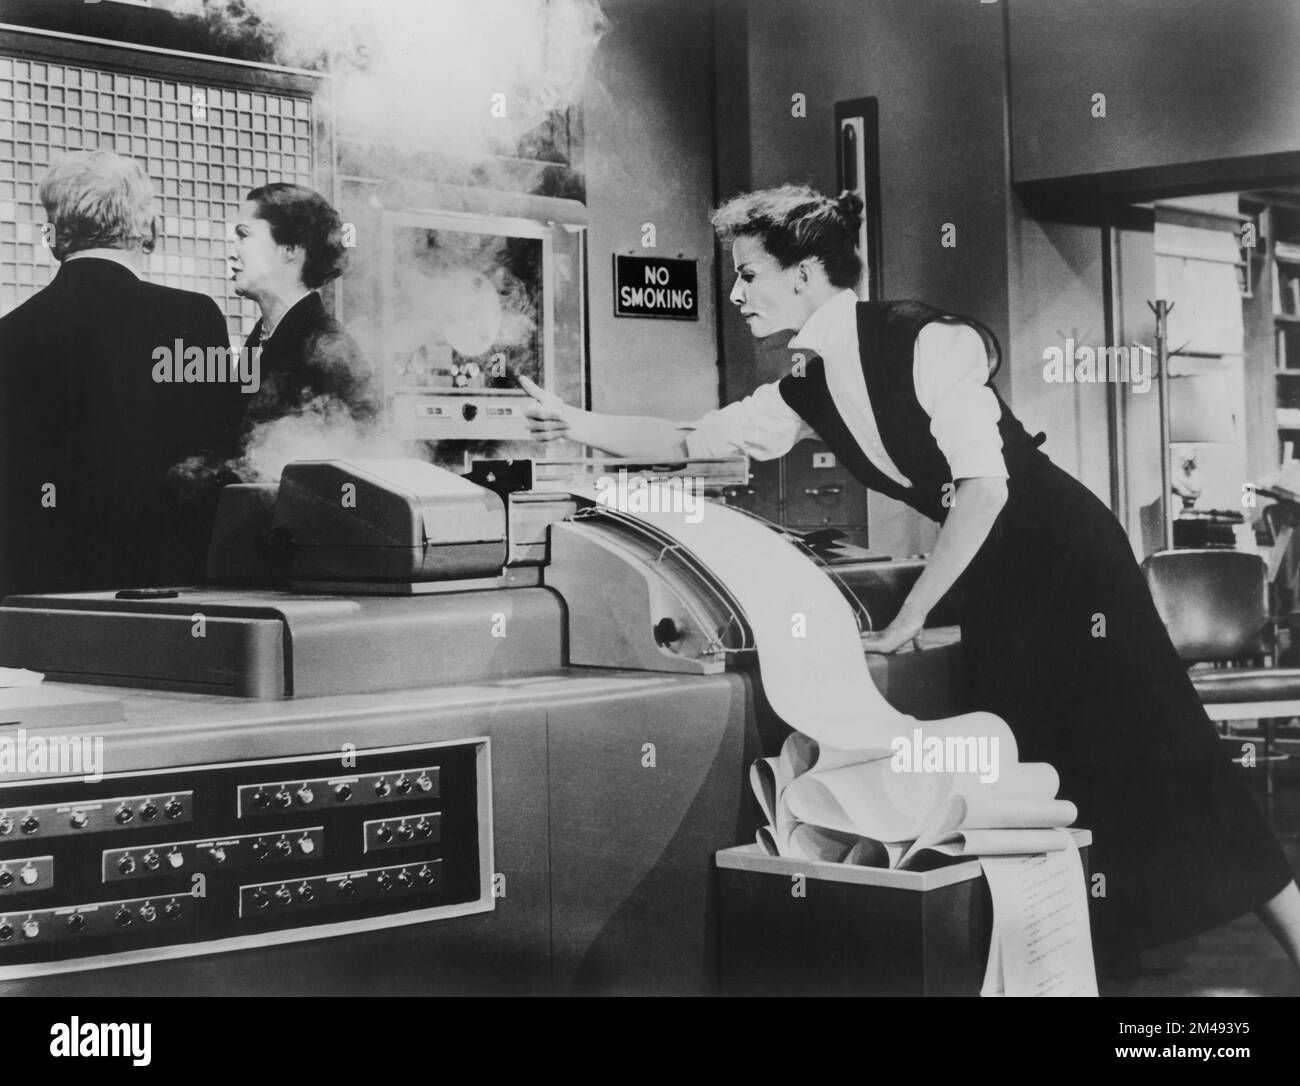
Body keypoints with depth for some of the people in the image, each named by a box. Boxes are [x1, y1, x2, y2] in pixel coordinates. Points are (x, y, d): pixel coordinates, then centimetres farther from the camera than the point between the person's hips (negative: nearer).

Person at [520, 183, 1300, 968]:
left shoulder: (923, 341, -20)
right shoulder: (809, 390, 2)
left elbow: (984, 488, -24)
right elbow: (687, 441, 10)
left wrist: (909, 618, -20)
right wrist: (577, 426, 1)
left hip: (1067, 556, -7)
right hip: (992, 575, 7)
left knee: (1140, 751, -4)